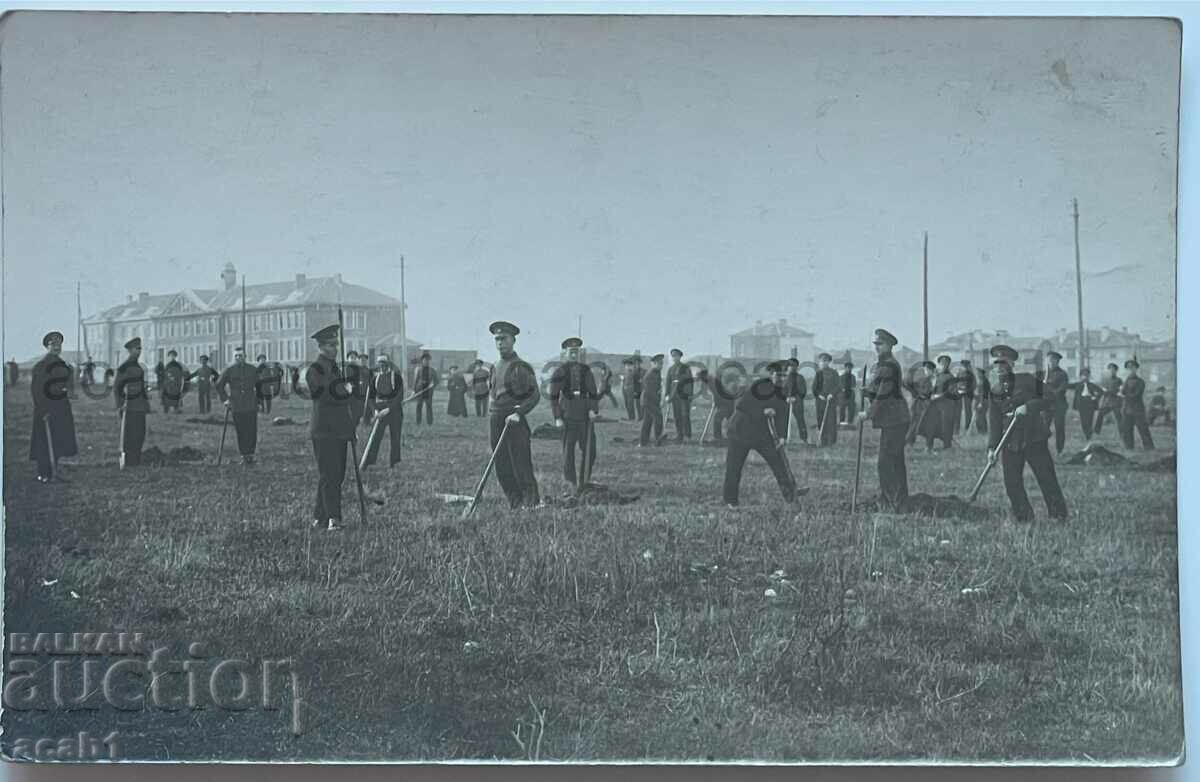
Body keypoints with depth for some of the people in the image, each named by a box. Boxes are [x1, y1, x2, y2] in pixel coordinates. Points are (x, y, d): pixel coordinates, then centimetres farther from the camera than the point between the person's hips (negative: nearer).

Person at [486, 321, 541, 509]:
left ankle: (532, 504, 0)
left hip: (515, 422, -7)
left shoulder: (521, 367, -7)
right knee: (502, 469, 8)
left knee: (522, 468, -7)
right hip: (495, 421, 7)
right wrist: (492, 401, 12)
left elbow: (535, 395, -11)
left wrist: (518, 412, -21)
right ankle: (515, 506, 15)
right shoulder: (496, 367, 15)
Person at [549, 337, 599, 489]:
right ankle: (571, 484, 11)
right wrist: (557, 418, -10)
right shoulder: (560, 371, -1)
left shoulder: (585, 370, 10)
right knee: (568, 450, 2)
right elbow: (554, 396, -3)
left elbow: (593, 393, 10)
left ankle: (583, 482, 13)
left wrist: (594, 410, -6)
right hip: (567, 416, -3)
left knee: (590, 451, 1)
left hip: (585, 415, 3)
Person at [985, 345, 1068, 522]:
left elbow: (1049, 398, -3)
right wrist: (992, 447, 0)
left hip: (1034, 439, -3)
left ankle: (1060, 517, 9)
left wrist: (1029, 406, -17)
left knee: (1047, 479, -2)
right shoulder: (994, 390, 9)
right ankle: (1024, 519, 10)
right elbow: (994, 421, 8)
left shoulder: (1027, 380, -1)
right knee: (1012, 484, -2)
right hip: (1010, 443, 4)